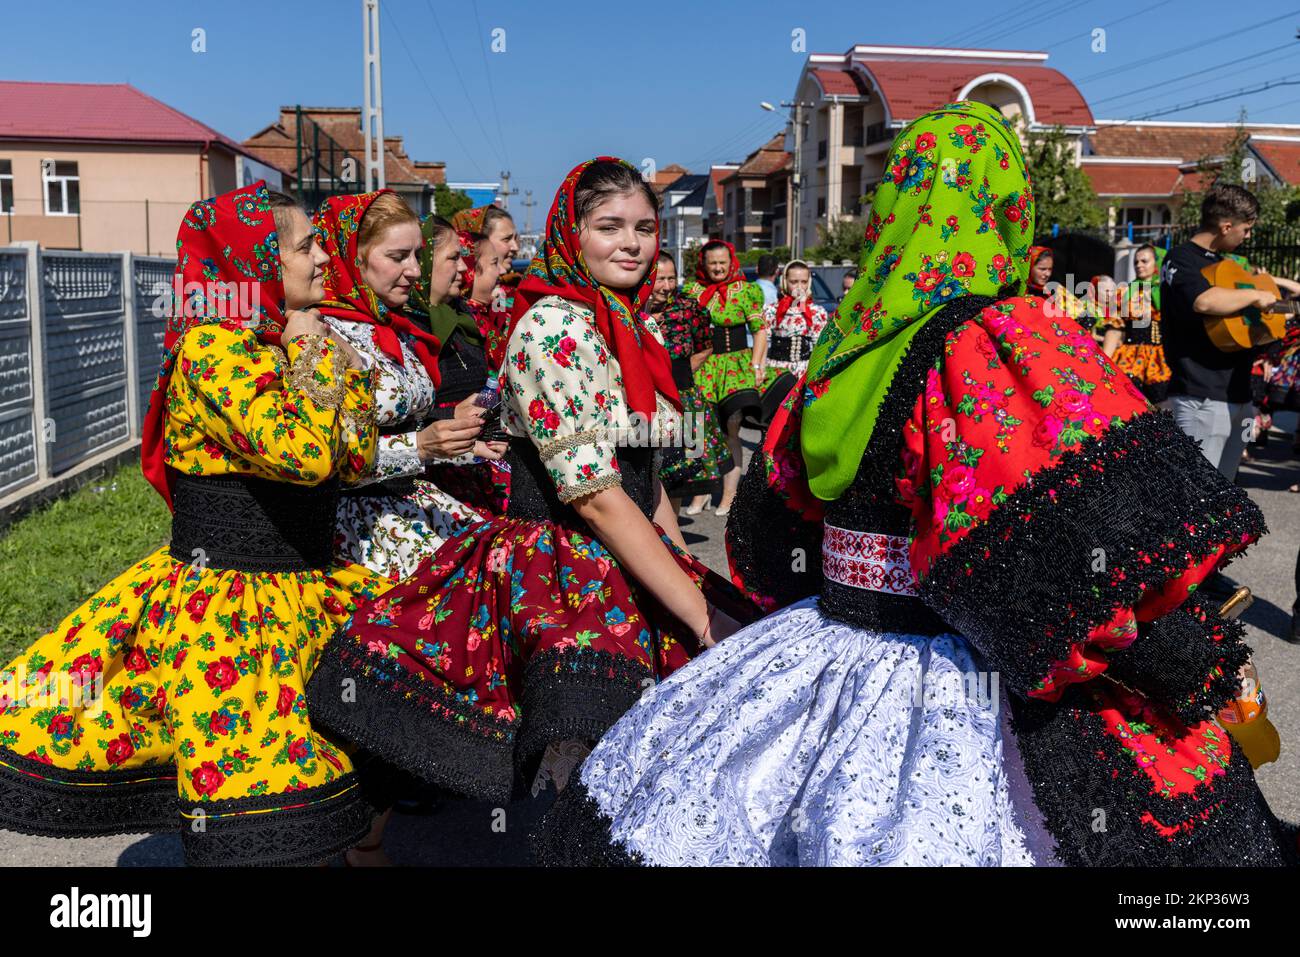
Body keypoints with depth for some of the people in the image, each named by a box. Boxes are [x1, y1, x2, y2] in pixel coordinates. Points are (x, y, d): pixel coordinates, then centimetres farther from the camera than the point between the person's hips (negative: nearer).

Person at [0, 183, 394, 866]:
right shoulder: (213, 346, -14)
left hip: (304, 595, 8)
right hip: (221, 613, -8)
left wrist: (336, 358, 1)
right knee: (256, 832, -3)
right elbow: (304, 453, -27)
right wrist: (313, 355, -13)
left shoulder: (293, 343, 11)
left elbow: (354, 460, 7)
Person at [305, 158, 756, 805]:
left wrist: (693, 578, 11)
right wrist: (701, 619, -17)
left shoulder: (637, 327, 14)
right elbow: (596, 498, -17)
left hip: (632, 573, 9)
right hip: (560, 587, -9)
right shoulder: (555, 327, -13)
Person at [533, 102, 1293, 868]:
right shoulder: (1012, 343, -16)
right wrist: (1199, 657, -9)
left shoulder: (846, 343, 4)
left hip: (834, 653, 6)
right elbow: (1104, 537, -23)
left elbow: (778, 506, 16)